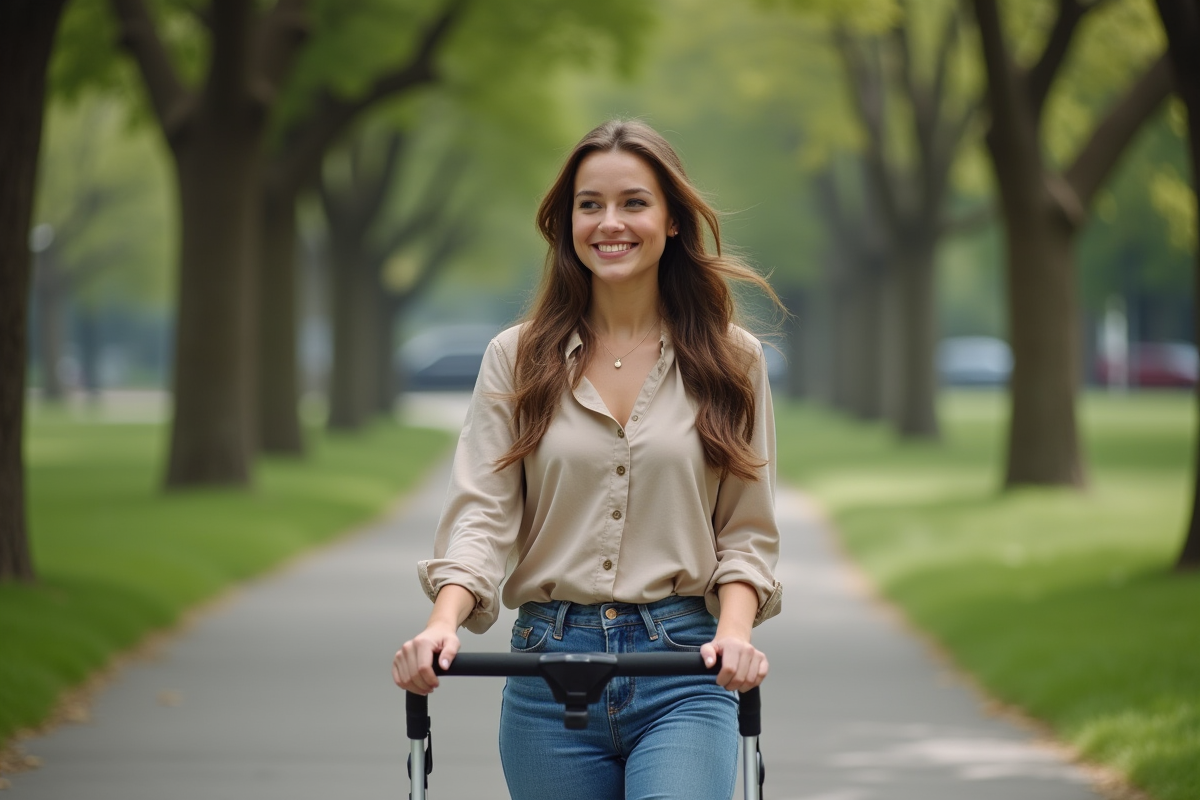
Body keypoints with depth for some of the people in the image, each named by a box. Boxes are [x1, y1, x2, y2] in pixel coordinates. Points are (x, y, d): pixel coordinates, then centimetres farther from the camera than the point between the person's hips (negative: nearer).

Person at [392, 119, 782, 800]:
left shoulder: (731, 361, 7)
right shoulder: (516, 360, 7)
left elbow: (748, 531, 6)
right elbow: (481, 512, 0)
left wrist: (734, 629, -13)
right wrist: (444, 623, -18)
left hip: (682, 672, -2)